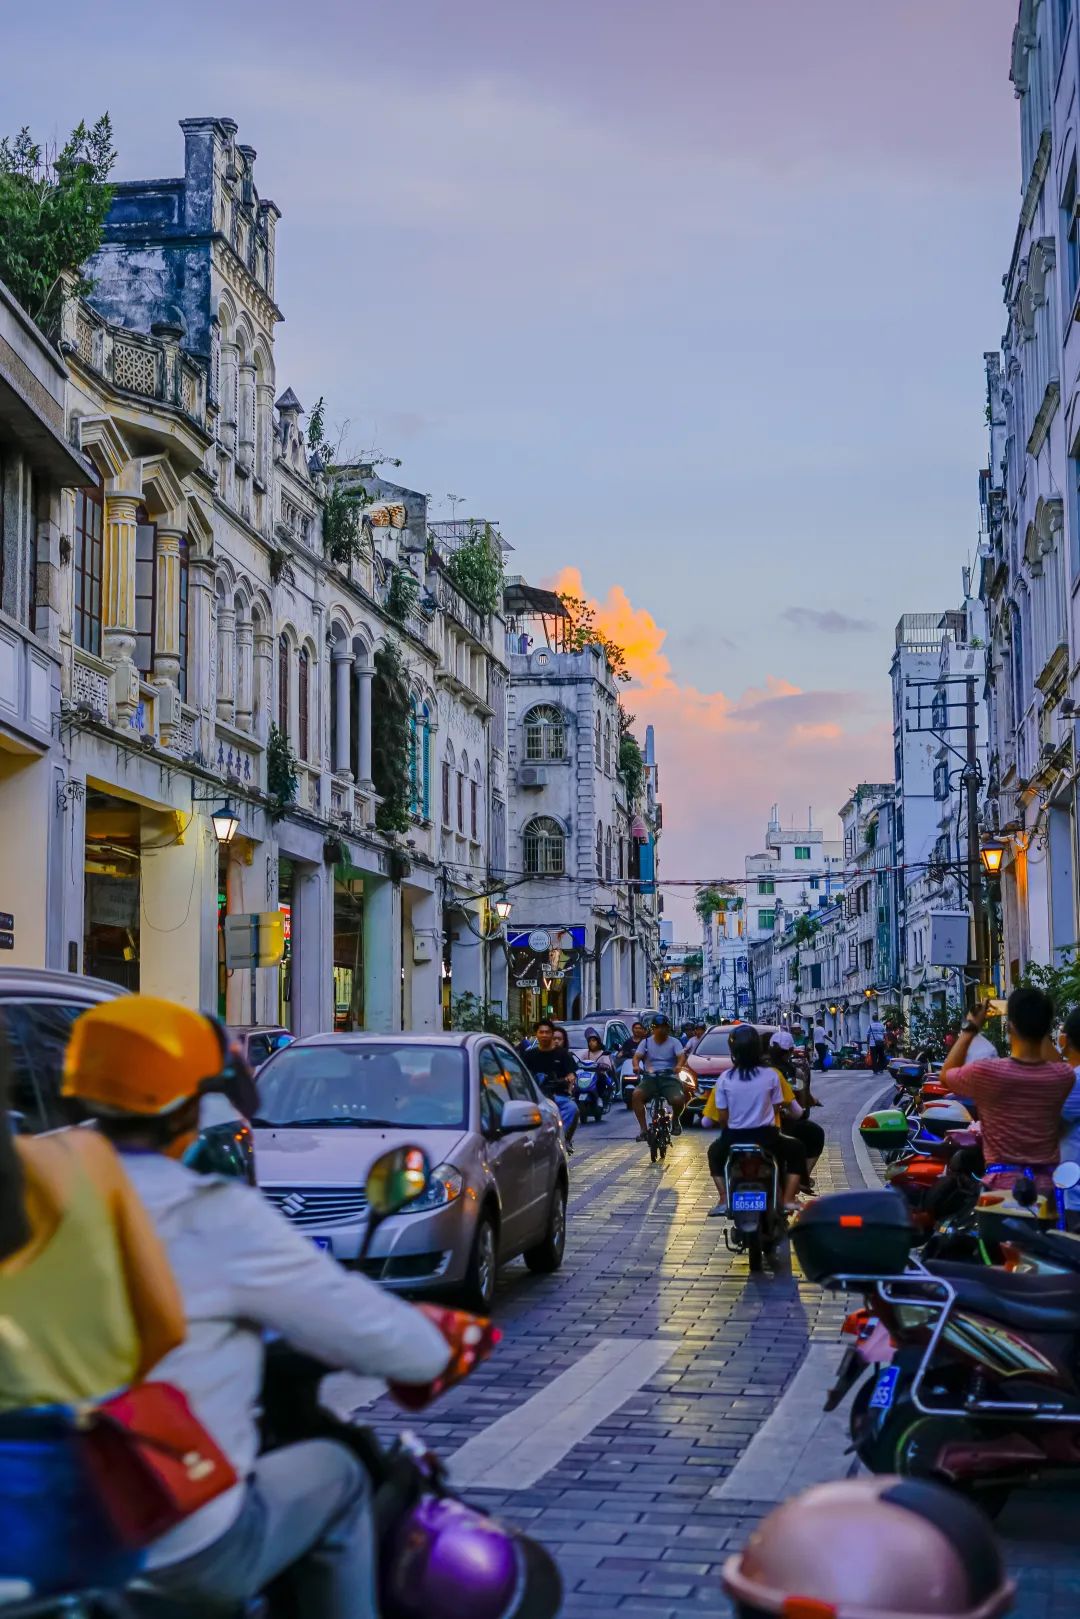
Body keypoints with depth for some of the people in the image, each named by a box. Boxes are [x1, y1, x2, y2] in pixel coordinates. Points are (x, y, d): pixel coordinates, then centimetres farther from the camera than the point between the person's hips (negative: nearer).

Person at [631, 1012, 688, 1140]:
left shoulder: (673, 1042, 8)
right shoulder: (646, 1042, 12)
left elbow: (681, 1056, -7)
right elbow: (637, 1056, 0)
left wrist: (679, 1066, -30)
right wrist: (636, 1066, -23)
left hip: (669, 1078, -1)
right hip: (650, 1078, 1)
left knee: (678, 1099, -30)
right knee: (636, 1095, -29)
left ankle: (675, 1120, 6)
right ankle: (643, 1129, -22)